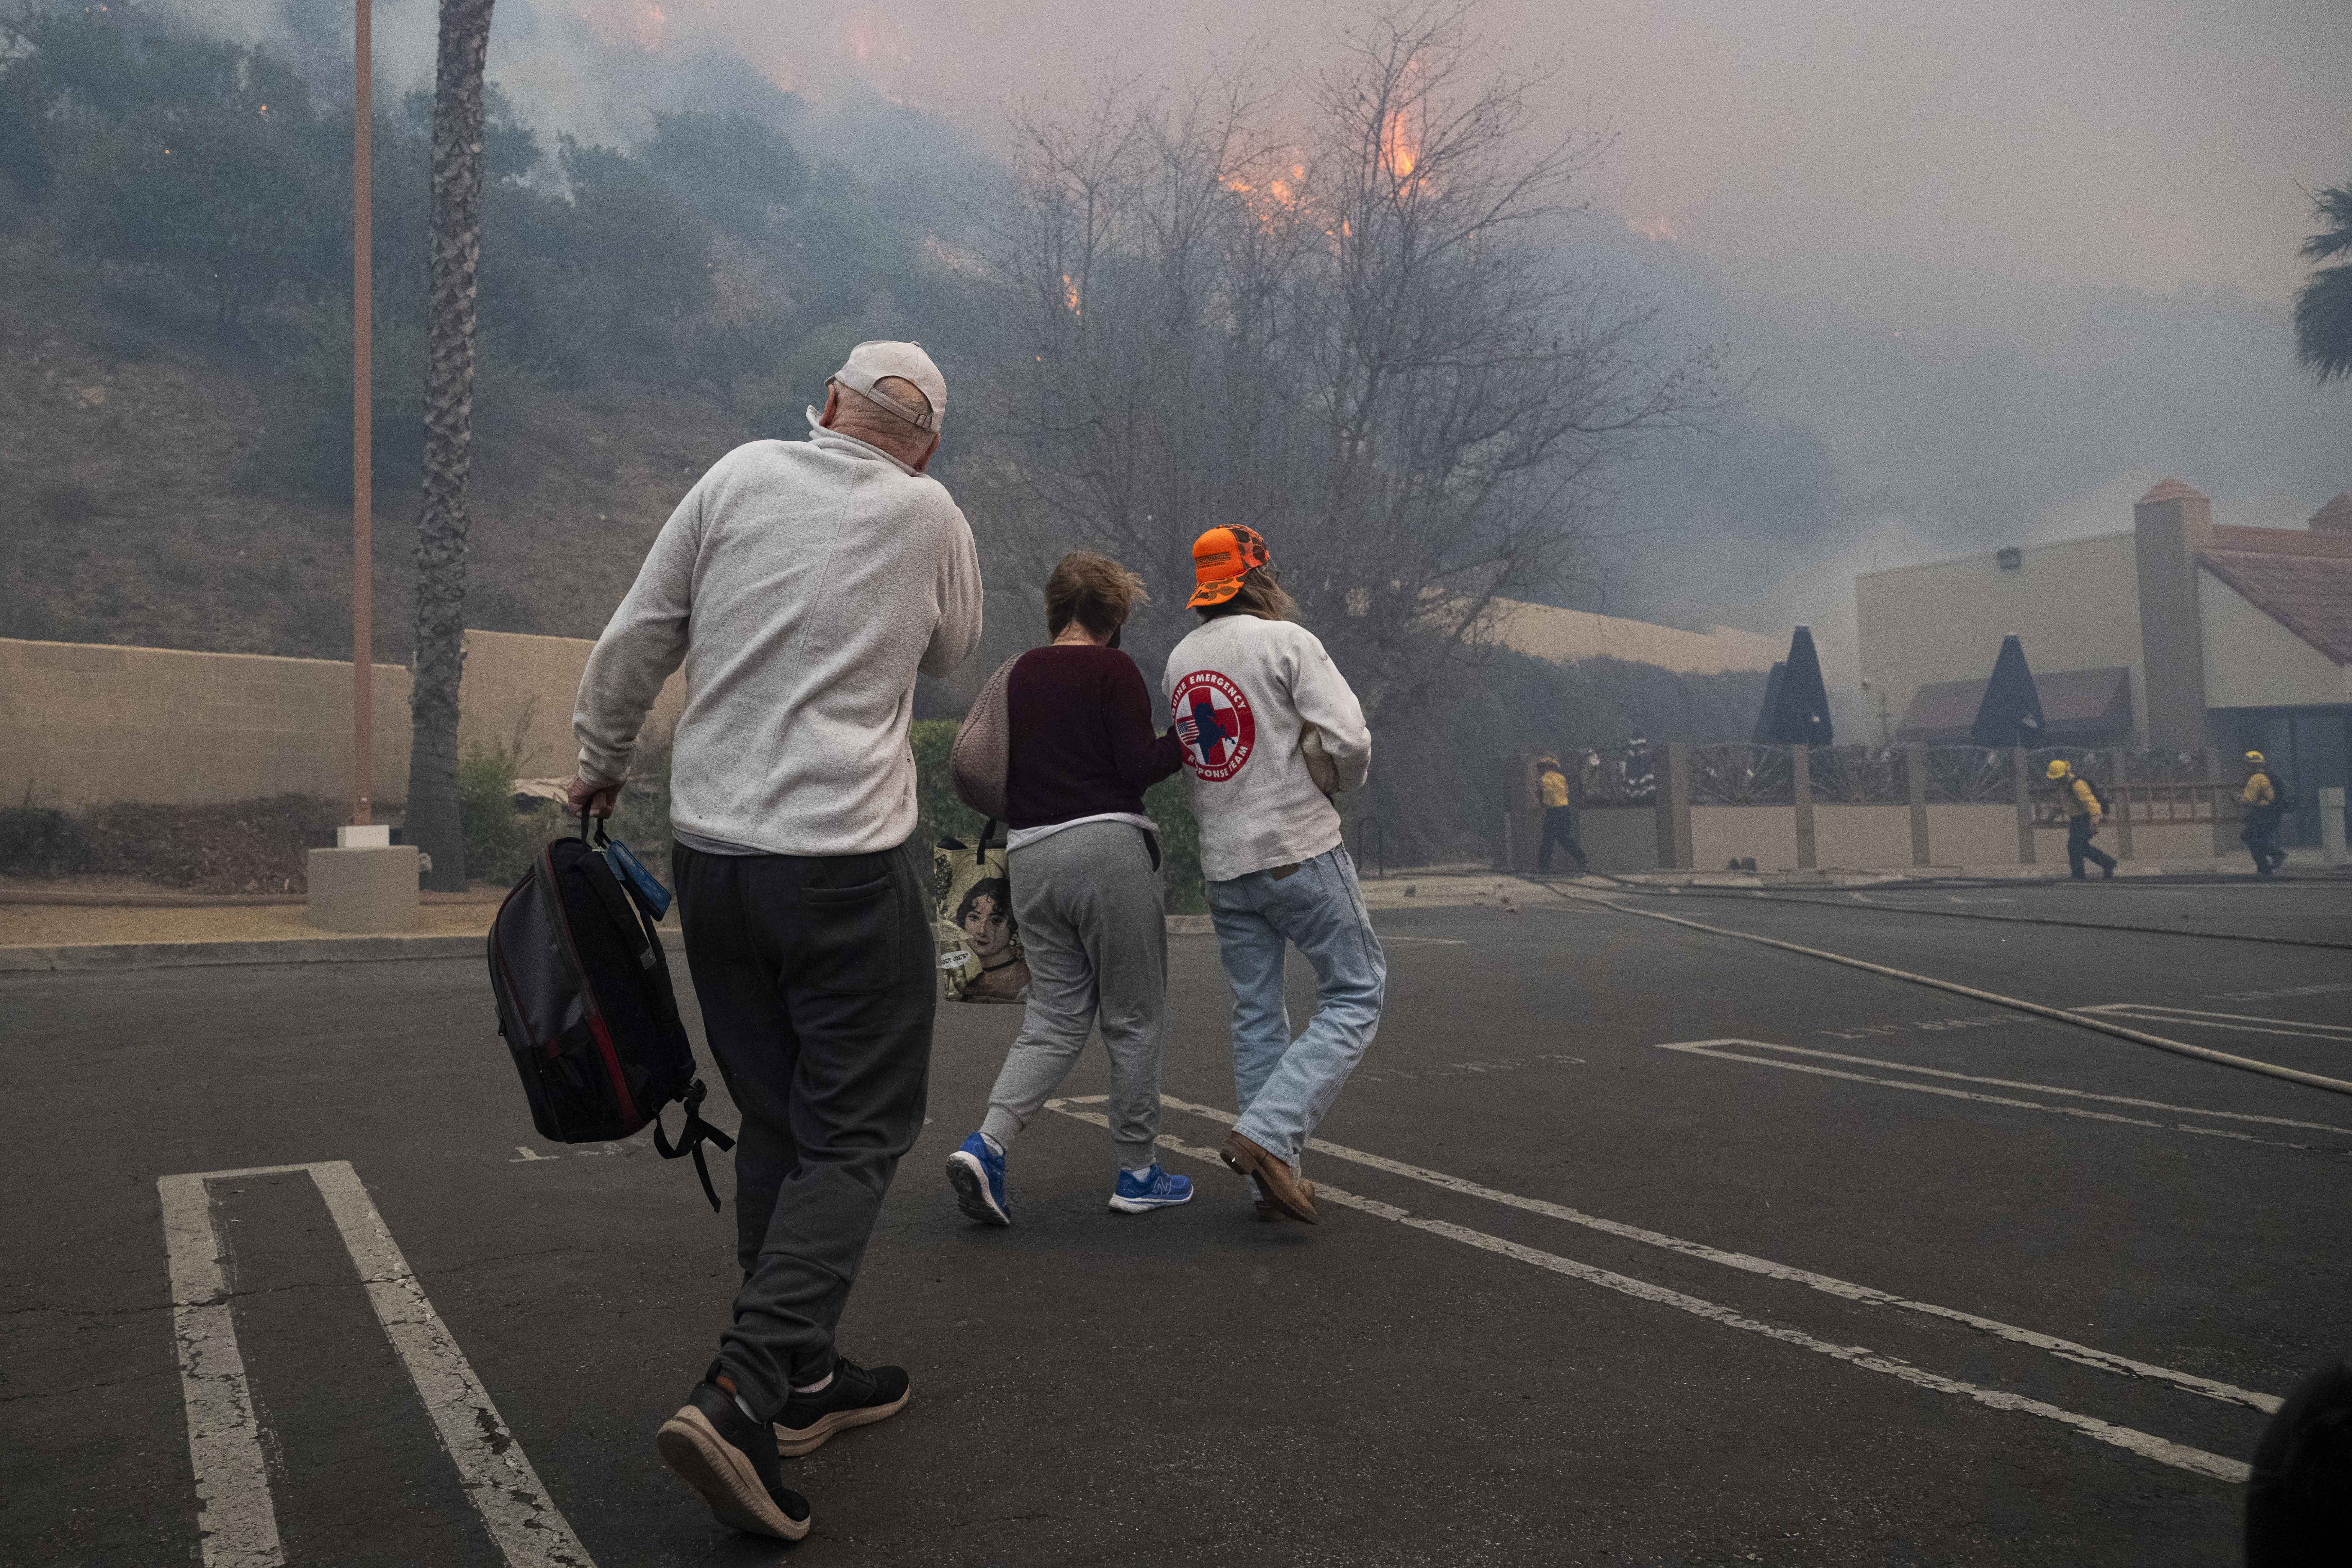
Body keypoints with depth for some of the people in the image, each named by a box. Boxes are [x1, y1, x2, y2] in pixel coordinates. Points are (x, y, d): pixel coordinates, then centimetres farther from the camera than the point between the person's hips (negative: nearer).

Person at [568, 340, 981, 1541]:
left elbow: (634, 639, 5)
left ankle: (799, 1380, 25)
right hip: (851, 865, -4)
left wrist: (601, 759, 20)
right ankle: (741, 1397, -13)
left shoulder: (740, 476, 5)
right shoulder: (931, 517, 2)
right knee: (855, 1134, 2)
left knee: (773, 1122, 14)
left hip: (710, 850, 4)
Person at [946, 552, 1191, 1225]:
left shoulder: (1018, 676, 13)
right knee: (1134, 1019, 7)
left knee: (1054, 1018, 11)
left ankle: (985, 1144, -8)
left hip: (1030, 858, 6)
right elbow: (1139, 766, -11)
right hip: (1107, 849, -6)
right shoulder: (1113, 670, -4)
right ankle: (1137, 1173, 15)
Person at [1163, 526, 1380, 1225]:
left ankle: (1274, 1177, 15)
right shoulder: (1286, 641, -9)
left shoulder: (1178, 662, 11)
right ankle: (1269, 1132, -10)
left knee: (1255, 1016, 12)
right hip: (1301, 850, -6)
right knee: (1354, 995, 4)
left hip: (1224, 865, 6)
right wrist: (1349, 779, 5)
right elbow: (1349, 738, -15)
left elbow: (1187, 762, 14)